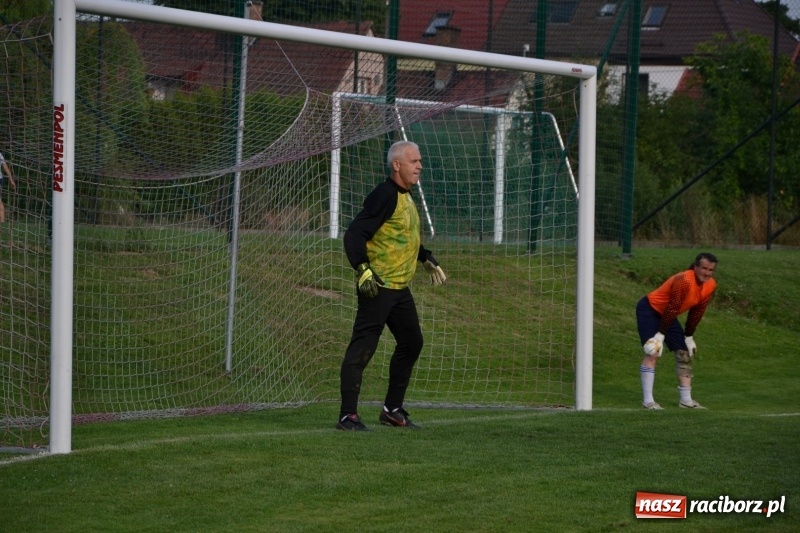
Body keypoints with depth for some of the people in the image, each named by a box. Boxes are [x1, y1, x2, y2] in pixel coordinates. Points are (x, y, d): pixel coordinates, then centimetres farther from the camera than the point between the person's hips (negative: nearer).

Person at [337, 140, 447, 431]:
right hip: (378, 287, -10)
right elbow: (354, 234, -21)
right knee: (362, 347, -9)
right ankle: (348, 415, -9)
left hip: (400, 288, 10)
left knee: (412, 342, 17)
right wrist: (363, 270, -30)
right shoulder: (384, 196, -15)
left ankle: (392, 409, 27)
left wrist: (428, 260, 31)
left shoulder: (405, 197, 15)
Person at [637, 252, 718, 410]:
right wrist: (660, 334, -25)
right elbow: (672, 309, -29)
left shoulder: (710, 285, -7)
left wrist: (689, 336, 6)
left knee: (685, 353, 6)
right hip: (649, 310, -9)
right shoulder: (684, 281, -32)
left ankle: (686, 400, 11)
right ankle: (648, 401, -19)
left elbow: (697, 311, 3)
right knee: (653, 353, -18)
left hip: (667, 314, 9)